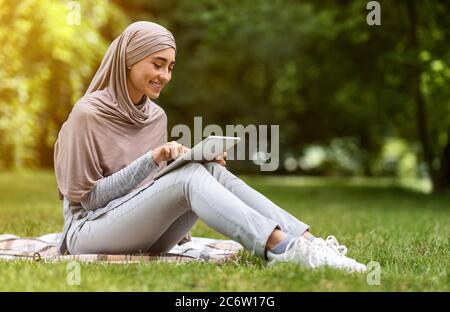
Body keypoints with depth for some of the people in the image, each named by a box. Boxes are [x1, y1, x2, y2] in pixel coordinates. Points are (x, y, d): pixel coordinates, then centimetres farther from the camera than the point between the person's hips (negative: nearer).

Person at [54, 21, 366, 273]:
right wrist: (150, 161, -21)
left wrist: (202, 162, -1)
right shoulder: (88, 114, -11)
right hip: (90, 232, -6)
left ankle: (309, 243, -31)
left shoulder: (156, 116, 10)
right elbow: (87, 197, -12)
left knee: (211, 170, -20)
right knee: (189, 177, -30)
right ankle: (287, 251, -46)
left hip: (142, 235, 6)